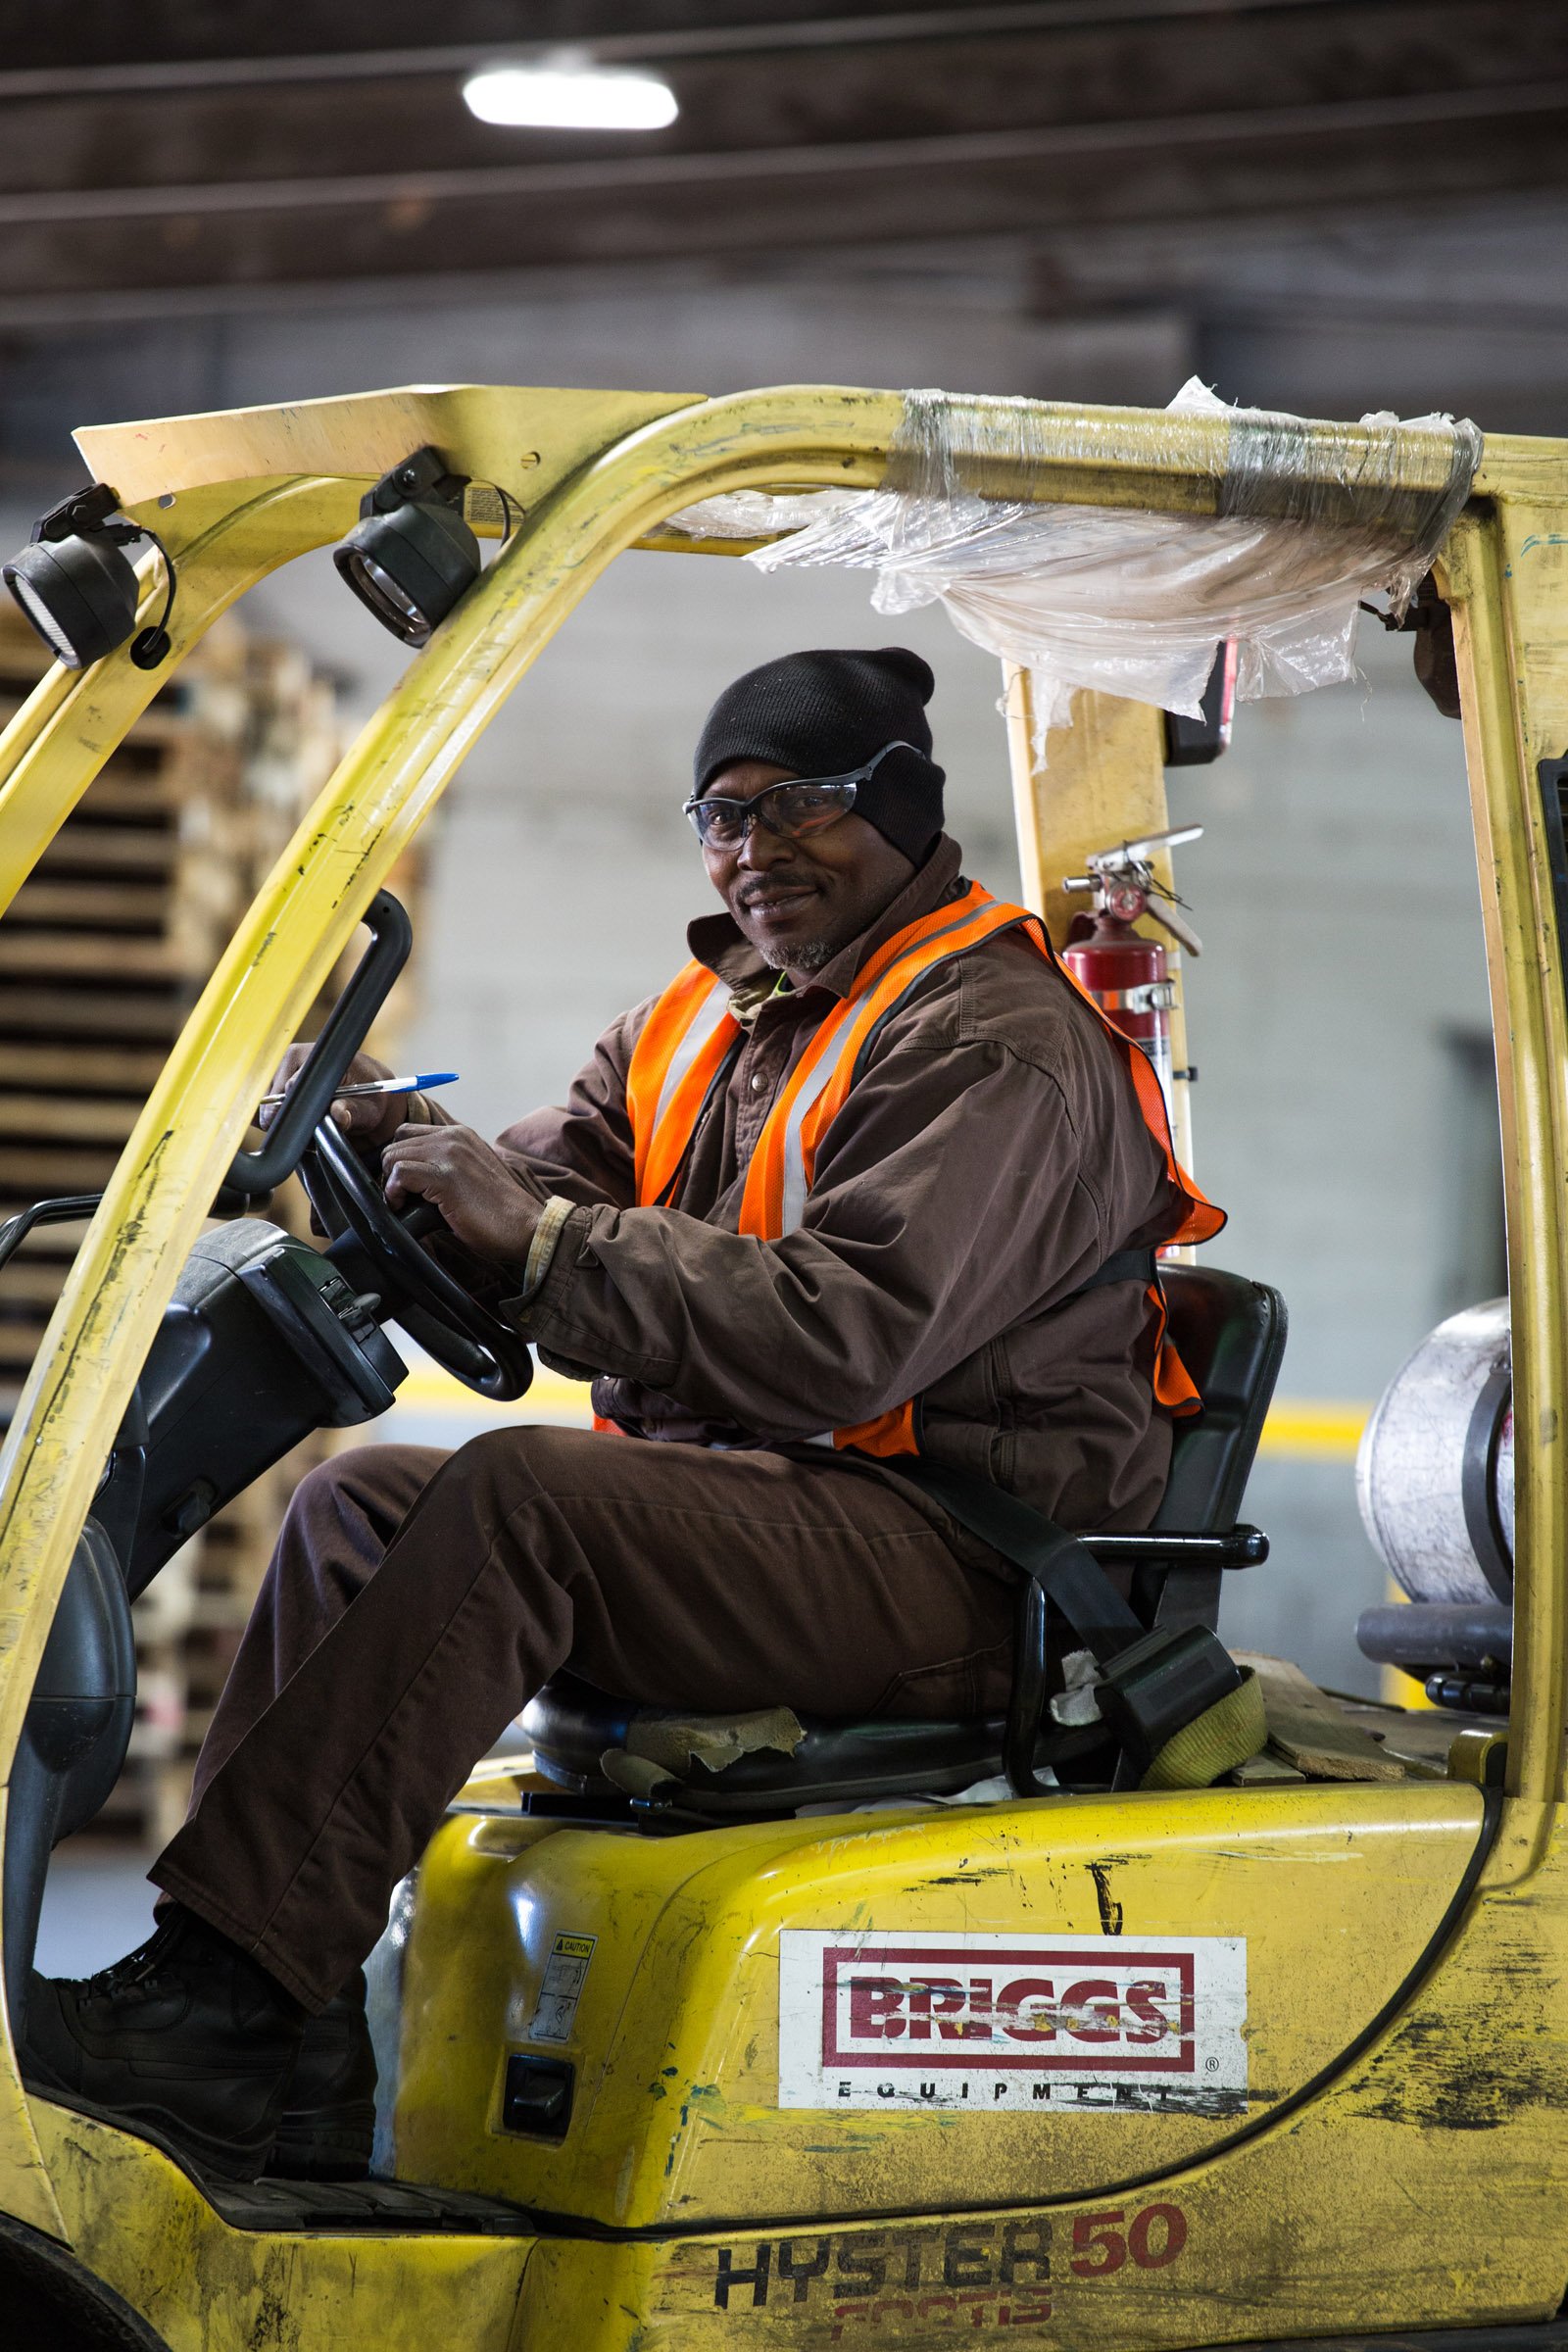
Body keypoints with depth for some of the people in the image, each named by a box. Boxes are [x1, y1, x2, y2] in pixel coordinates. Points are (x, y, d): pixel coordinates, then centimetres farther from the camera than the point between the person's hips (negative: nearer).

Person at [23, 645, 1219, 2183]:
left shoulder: (998, 1051, -12)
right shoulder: (702, 1022, 20)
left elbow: (843, 1339, -25)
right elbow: (554, 1181, 9)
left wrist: (537, 1235, -27)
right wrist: (410, 1148, -14)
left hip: (945, 1564, -10)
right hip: (731, 1502, 10)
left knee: (517, 1499, -28)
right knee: (361, 1500, -1)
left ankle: (219, 1984, -30)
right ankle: (275, 2078, -11)